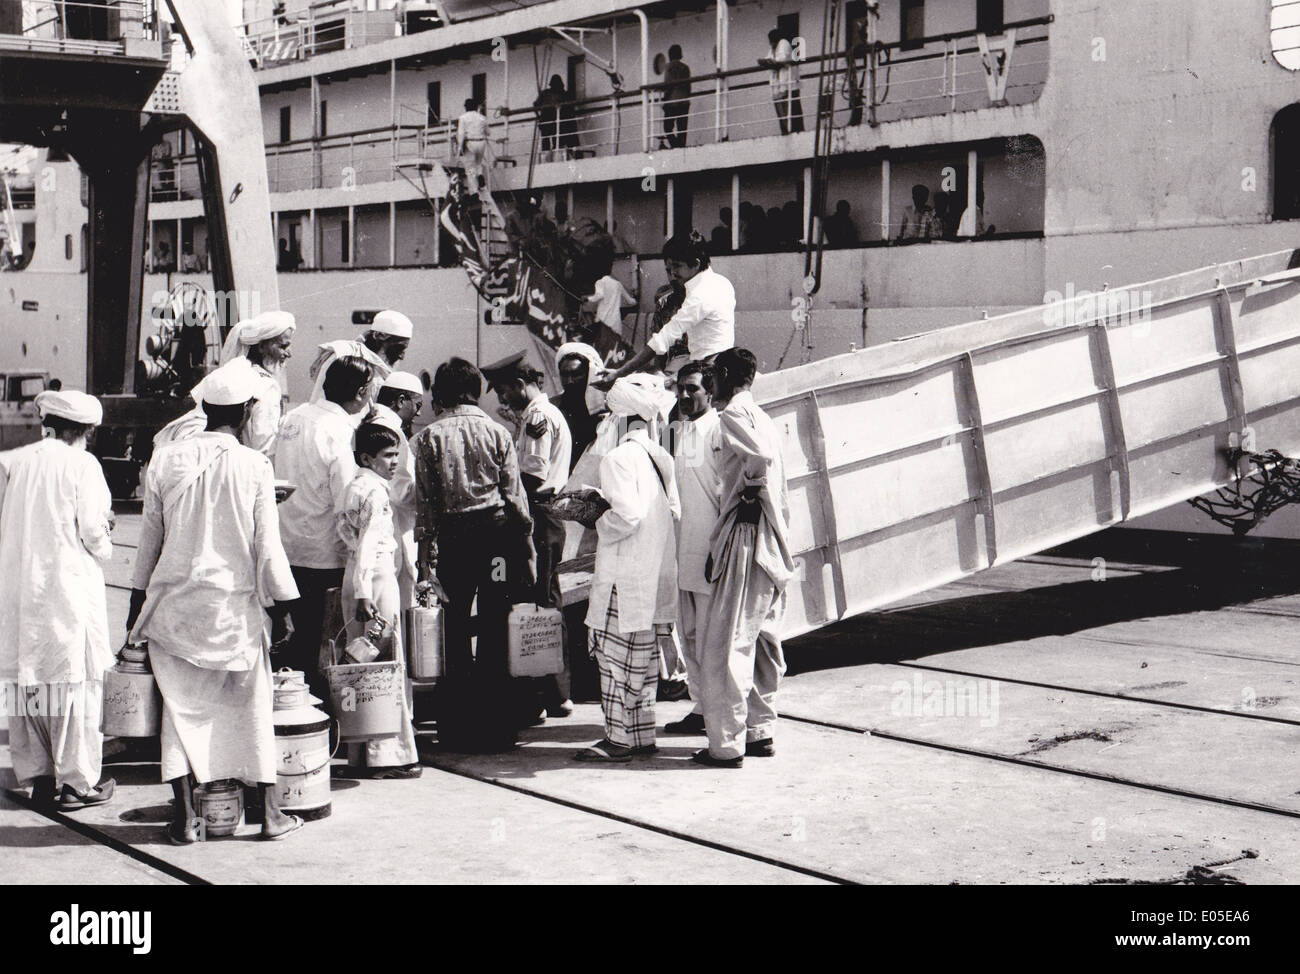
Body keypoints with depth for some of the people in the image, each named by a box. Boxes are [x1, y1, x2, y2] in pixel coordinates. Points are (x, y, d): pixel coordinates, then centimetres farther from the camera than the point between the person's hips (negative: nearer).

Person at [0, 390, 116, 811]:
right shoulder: (83, 465, -10)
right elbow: (93, 531, -10)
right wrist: (104, 550, 10)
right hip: (70, 586, -5)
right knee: (75, 681, 3)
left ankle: (37, 776, 19)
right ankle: (76, 782, 7)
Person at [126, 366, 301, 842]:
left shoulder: (166, 460, -1)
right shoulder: (254, 466, -8)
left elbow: (149, 539, 7)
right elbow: (267, 548, -4)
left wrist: (138, 600, 18)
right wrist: (281, 607, 5)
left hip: (175, 602, 2)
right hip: (236, 605, -2)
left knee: (182, 705, 8)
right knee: (251, 707, 9)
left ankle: (185, 815, 5)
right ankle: (269, 813, 14)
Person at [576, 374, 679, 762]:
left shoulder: (619, 458, -14)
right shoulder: (661, 457, 9)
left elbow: (627, 515, -22)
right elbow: (673, 509, 11)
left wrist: (597, 523, -3)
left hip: (625, 575, -8)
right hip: (657, 574, 8)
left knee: (615, 652, -2)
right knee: (644, 655, 13)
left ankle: (619, 738, 1)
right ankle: (643, 733, 19)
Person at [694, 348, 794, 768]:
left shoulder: (734, 414, -9)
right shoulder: (764, 419, 19)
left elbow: (762, 454, -29)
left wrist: (748, 488, -13)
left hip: (745, 535, -9)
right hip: (774, 544, 9)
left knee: (726, 644, -5)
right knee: (763, 641, 14)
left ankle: (727, 744, -4)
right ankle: (761, 732, 20)